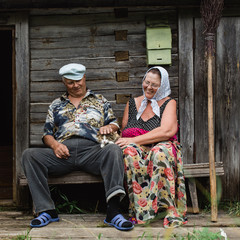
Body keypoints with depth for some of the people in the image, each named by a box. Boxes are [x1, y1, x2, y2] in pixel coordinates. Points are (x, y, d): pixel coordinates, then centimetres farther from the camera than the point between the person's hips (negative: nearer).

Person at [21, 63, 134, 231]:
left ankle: (113, 212, -47)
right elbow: (47, 133, 21)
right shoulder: (56, 105, 27)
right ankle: (47, 211, -26)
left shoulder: (100, 101, 25)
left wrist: (108, 127, -7)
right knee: (29, 155, -25)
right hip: (63, 152, 2)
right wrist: (54, 145, -2)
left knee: (114, 150, -36)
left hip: (92, 150, -1)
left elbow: (114, 124, 18)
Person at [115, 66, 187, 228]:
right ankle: (141, 212, -38)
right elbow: (123, 134, 21)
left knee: (160, 151, -39)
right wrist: (130, 143, -4)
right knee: (130, 151, -35)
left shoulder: (169, 103, 8)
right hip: (137, 150, 2)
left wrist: (134, 140, -15)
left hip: (162, 147, -2)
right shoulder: (132, 104, 19)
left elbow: (166, 131, -10)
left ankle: (171, 210, -36)